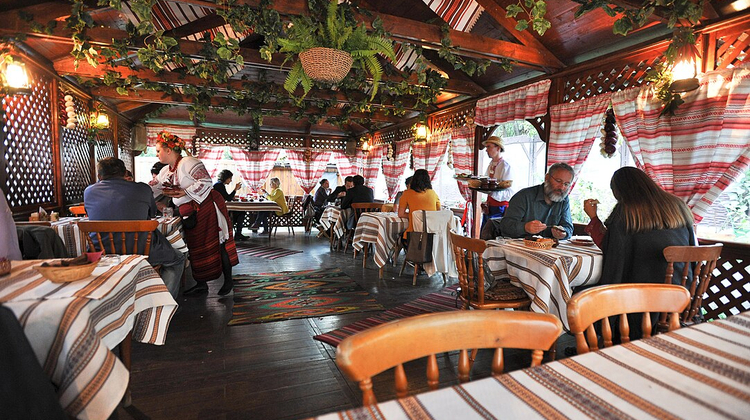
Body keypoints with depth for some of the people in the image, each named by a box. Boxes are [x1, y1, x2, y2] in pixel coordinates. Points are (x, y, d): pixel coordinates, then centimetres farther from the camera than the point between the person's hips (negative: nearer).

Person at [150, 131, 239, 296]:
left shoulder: (188, 162, -12)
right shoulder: (165, 171, 16)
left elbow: (206, 181, -20)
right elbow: (154, 189, 25)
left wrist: (184, 193, -20)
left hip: (206, 207, -9)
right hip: (189, 213, 9)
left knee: (217, 244, -3)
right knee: (195, 248, 11)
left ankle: (228, 280, 8)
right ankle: (201, 285, 22)